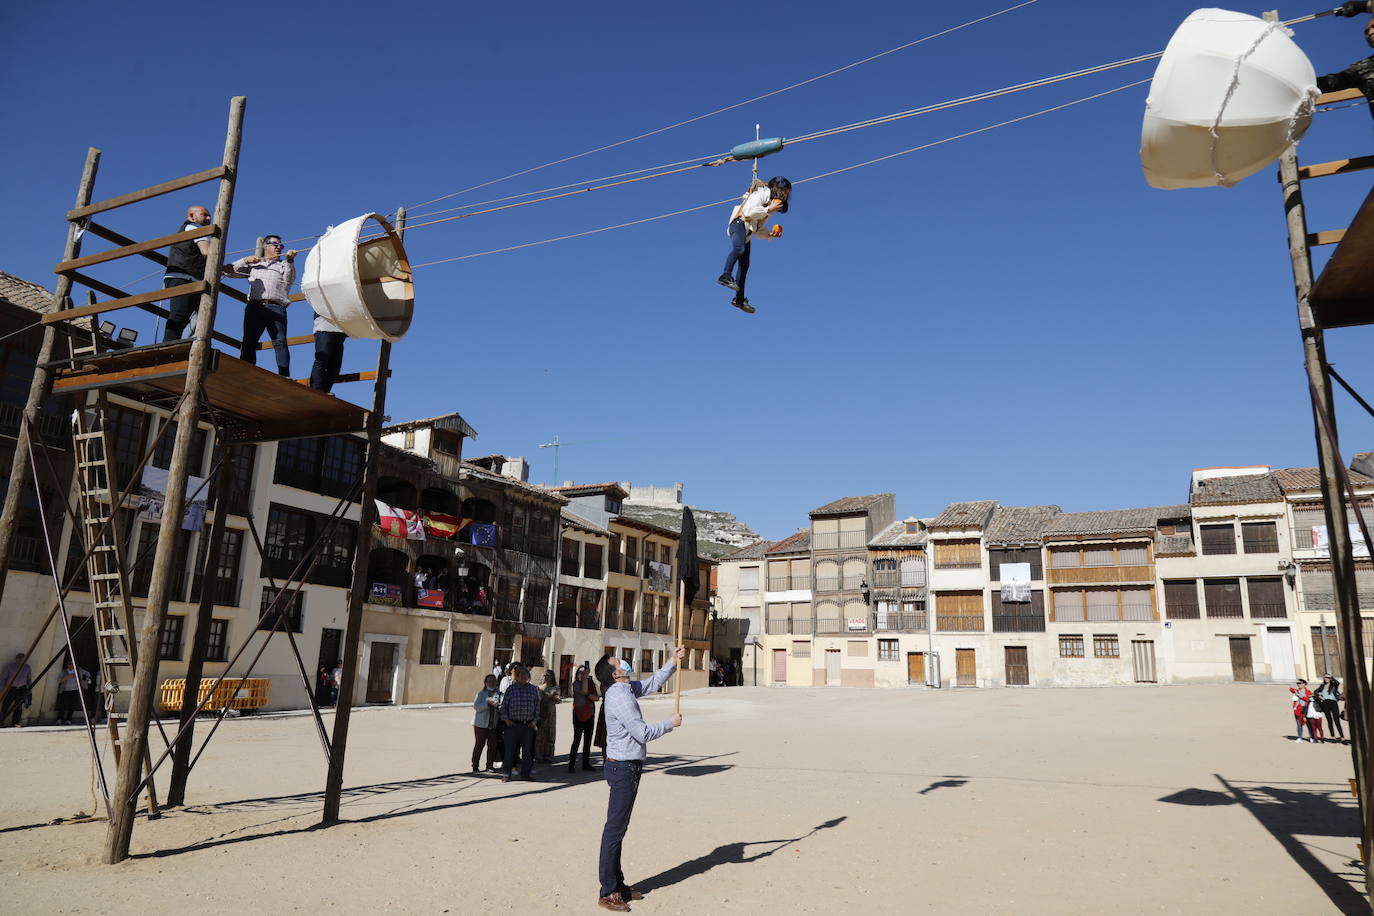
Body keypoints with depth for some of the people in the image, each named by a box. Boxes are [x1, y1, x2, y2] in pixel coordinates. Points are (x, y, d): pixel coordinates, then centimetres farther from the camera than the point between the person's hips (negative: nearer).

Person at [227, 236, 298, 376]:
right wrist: (246, 260, 12)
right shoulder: (253, 264, 30)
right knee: (248, 342, -7)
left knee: (280, 342, -18)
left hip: (276, 308, -2)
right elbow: (229, 271, 25)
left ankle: (284, 376, -28)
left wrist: (290, 260, -10)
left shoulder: (283, 264, 27)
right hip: (254, 307, 2)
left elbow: (290, 279, 6)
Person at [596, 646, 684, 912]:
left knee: (618, 827, 15)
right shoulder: (621, 698, -21)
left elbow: (652, 683, 25)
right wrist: (670, 724, -6)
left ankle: (617, 884, 23)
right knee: (615, 828, -5)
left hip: (625, 767, 10)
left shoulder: (626, 689, 9)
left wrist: (672, 662, 19)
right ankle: (608, 892, 1)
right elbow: (643, 733, -19)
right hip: (624, 768, -10)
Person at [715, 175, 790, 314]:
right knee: (739, 248, -37)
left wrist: (770, 234, 8)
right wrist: (768, 210, -11)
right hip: (739, 222, -9)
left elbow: (757, 230, 25)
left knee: (744, 265, 5)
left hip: (747, 232, 9)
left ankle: (739, 299, 7)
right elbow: (749, 212, -18)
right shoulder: (762, 193, -1)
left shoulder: (771, 203, 27)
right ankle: (725, 276, -48)